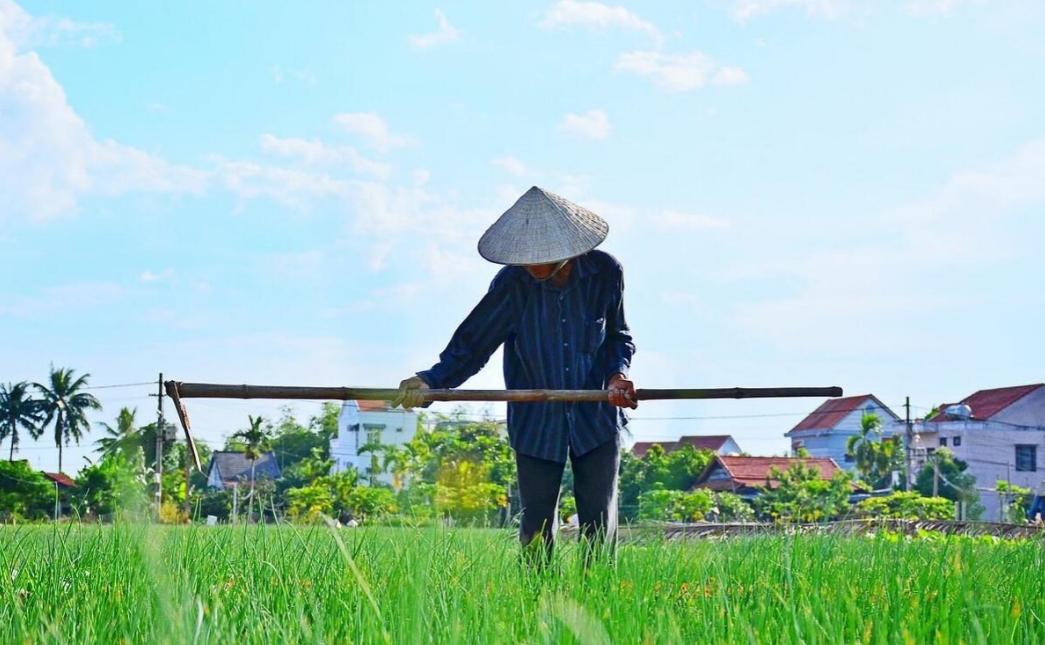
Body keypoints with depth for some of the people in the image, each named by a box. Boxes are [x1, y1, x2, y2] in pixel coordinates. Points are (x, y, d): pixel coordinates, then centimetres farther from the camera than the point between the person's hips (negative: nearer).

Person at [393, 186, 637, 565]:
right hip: (536, 421, 0)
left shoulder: (605, 273, -8)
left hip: (596, 418, 0)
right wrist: (432, 381, -21)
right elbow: (473, 341, -8)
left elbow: (619, 338, 7)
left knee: (599, 522, 3)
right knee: (536, 527, 4)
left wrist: (617, 373, -13)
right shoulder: (513, 282, -11)